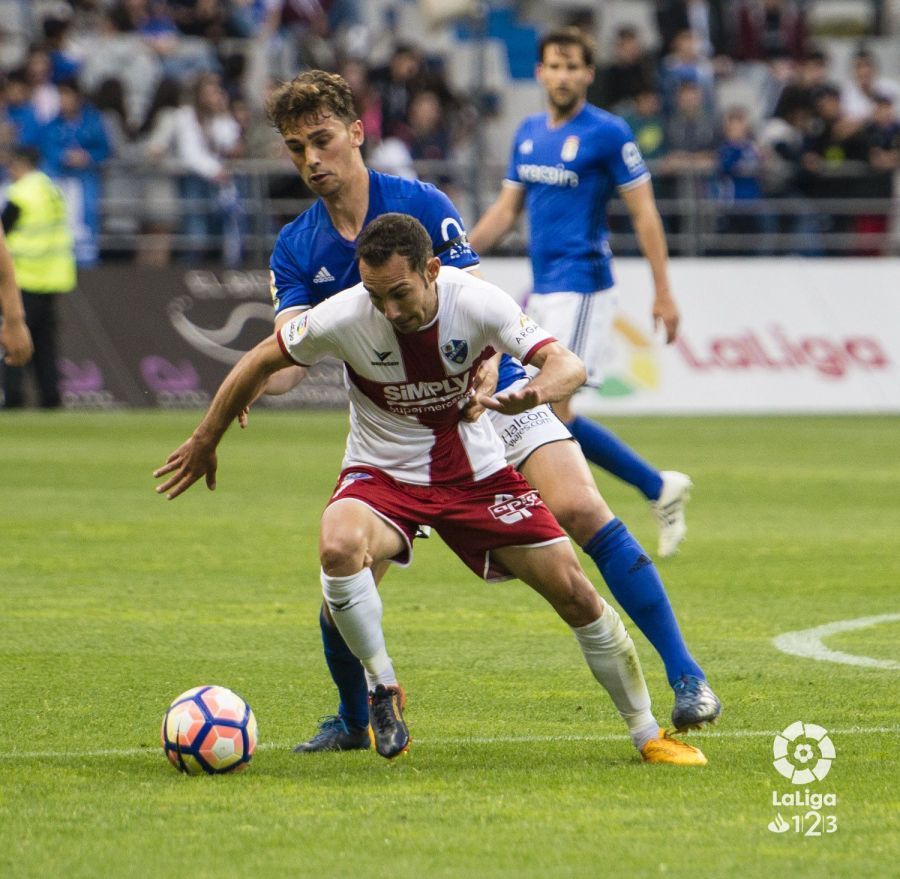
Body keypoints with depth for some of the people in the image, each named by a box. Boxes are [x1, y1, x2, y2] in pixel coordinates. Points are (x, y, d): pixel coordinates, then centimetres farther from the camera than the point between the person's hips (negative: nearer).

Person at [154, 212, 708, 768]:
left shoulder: (477, 302, -22)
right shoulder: (341, 318, -22)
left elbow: (568, 366, -27)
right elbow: (260, 363, -5)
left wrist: (534, 393, -51)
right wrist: (205, 443, 4)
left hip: (478, 472, 1)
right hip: (383, 473, -1)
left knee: (574, 592, -5)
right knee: (339, 548, -36)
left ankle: (647, 734, 16)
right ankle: (383, 688, -11)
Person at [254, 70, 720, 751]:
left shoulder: (421, 204, -11)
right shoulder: (296, 249, 0)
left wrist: (481, 377, -38)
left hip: (489, 397, -3)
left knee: (579, 508, -25)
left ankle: (684, 675, -21)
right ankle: (354, 720, 18)